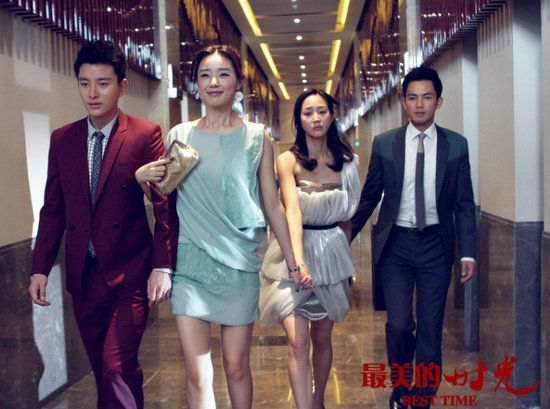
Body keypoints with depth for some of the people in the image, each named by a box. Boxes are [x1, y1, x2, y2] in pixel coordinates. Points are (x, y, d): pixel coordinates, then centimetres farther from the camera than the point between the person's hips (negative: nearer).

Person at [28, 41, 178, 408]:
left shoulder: (146, 135, -6)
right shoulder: (62, 139, 7)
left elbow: (165, 206, -8)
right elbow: (53, 210, 10)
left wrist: (162, 267, -15)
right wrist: (40, 269, 5)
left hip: (129, 272, -4)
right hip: (83, 276, 5)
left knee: (117, 366, -11)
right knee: (102, 369, 14)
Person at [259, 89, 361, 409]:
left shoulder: (345, 159, 5)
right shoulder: (288, 160, -8)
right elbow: (293, 210, -22)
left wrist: (346, 257, 14)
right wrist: (298, 259, -35)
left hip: (332, 253, 3)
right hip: (296, 253, -3)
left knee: (322, 338, 13)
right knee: (298, 341, -11)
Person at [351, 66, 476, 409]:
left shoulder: (456, 145, 2)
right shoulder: (384, 144, 0)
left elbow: (464, 203, 3)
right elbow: (370, 197, 9)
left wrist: (468, 253, -2)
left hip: (436, 245, 1)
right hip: (396, 244, -1)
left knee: (431, 330, 4)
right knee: (399, 324, -7)